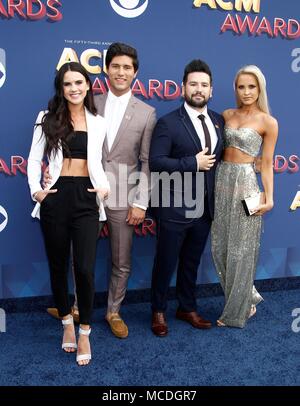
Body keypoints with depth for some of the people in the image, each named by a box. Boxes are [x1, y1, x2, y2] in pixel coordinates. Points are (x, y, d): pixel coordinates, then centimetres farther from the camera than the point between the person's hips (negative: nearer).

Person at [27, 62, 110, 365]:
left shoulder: (98, 123, 11)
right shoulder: (47, 118, 6)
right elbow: (35, 159, 5)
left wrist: (104, 186, -2)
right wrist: (35, 189, -9)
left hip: (86, 198, 0)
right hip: (56, 196, 0)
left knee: (85, 268, -6)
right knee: (58, 265, 9)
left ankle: (84, 332, 12)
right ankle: (67, 323, 30)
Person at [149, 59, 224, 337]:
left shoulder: (219, 121, 7)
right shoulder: (168, 123, -11)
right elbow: (156, 162, -18)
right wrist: (193, 164, -20)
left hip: (205, 209, 5)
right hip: (174, 209, -5)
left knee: (191, 262, 20)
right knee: (165, 263, 9)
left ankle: (187, 308, 38)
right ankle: (158, 311, 29)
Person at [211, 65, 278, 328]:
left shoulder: (268, 122, -3)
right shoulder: (227, 115, 10)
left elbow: (267, 163, -2)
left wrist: (269, 197, -9)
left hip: (246, 183, -5)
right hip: (222, 180, 5)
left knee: (240, 249, 3)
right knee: (220, 247, 8)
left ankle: (236, 312, 20)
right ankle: (248, 297, 30)